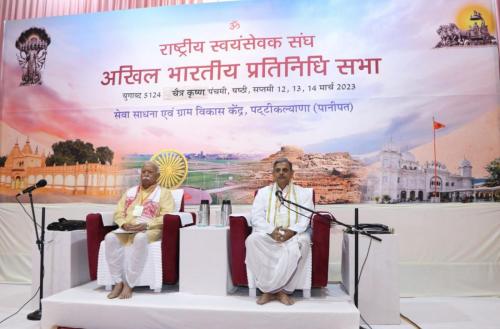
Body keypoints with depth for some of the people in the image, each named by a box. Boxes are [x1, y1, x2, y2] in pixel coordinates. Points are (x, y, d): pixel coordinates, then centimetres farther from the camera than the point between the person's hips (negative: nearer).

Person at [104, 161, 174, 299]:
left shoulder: (164, 193, 8)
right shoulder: (130, 192, 23)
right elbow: (118, 213, 16)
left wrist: (146, 225, -19)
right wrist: (124, 223, -6)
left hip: (150, 230, -4)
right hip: (127, 229, 4)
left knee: (140, 238, -39)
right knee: (110, 238, -28)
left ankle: (129, 284, -30)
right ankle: (118, 282, -22)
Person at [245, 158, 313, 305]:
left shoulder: (303, 193, 14)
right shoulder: (263, 192, 15)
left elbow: (307, 217, 2)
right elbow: (256, 217, 3)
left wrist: (292, 231, -18)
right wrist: (271, 231, -16)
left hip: (294, 235, -1)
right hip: (268, 234, 1)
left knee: (301, 242, -36)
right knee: (253, 240, -32)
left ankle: (270, 288, -25)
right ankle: (273, 288, -23)